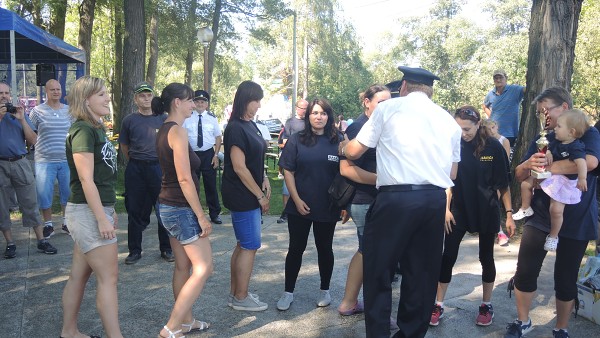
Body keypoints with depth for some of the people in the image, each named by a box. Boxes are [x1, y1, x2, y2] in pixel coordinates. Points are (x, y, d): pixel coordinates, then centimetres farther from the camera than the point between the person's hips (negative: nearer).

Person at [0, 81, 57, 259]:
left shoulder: (20, 113, 9)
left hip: (21, 164, 1)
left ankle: (42, 241, 8)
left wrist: (21, 119, -8)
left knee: (30, 204, 3)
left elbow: (33, 140, 2)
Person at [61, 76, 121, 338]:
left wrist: (110, 210, 21)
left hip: (98, 209, 9)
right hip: (88, 211, -9)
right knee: (109, 277, -4)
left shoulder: (96, 128, 13)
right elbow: (86, 180, -19)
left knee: (79, 275, 15)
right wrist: (102, 219, -20)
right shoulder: (83, 130, -15)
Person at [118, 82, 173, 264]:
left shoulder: (163, 118, 3)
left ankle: (166, 249, 16)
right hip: (135, 170, 1)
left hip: (159, 168, 0)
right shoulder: (129, 120, 4)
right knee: (135, 211, 6)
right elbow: (124, 146, 14)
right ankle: (134, 251, 18)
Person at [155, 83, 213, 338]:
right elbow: (185, 179, -22)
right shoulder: (178, 131, -18)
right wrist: (201, 216, -18)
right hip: (181, 208, -10)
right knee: (204, 267, -4)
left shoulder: (163, 130, 11)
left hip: (168, 206, 10)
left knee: (183, 266, 17)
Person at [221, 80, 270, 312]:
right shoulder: (236, 128, -16)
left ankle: (235, 293, 27)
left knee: (243, 245, 15)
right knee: (250, 246, 0)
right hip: (242, 196, -9)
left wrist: (264, 179, 4)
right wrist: (260, 196, -14)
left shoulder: (250, 125, 12)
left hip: (250, 195, 9)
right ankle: (241, 299, 14)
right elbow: (239, 167, -19)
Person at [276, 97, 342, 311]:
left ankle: (325, 290, 30)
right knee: (296, 249, 8)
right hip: (300, 206, 0)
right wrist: (297, 200, -9)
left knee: (325, 248, 14)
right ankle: (288, 292, 20)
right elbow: (288, 171, -2)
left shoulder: (338, 141, 0)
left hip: (328, 207, 1)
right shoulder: (296, 140, -1)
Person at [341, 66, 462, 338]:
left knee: (378, 269, 7)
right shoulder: (448, 120, 17)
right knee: (422, 272, 14)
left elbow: (354, 152, 9)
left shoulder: (389, 108, 5)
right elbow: (452, 174, 18)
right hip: (436, 200, 5)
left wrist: (342, 148, 31)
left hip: (396, 198, -5)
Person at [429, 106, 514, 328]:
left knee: (486, 258, 12)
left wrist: (509, 214, -5)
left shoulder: (493, 146, -9)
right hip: (458, 210, 1)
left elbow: (503, 184, -4)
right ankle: (439, 306, 11)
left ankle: (487, 305, 28)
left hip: (486, 211, -1)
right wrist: (446, 209, -3)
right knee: (448, 257, 0)